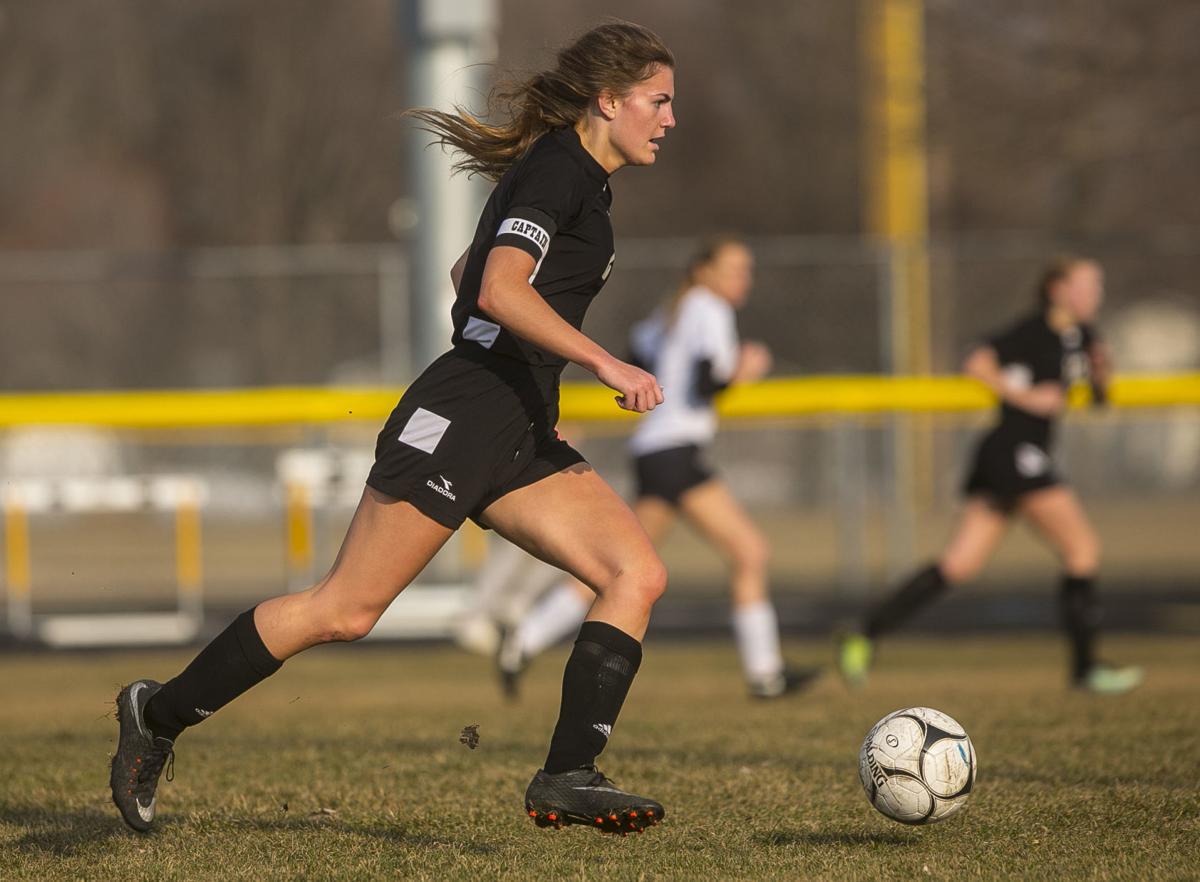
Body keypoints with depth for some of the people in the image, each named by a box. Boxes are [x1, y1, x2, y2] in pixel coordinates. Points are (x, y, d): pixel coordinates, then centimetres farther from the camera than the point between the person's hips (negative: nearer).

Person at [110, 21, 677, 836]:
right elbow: (499, 292, -25)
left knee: (638, 575, -6)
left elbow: (468, 273, 31)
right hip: (458, 419, -10)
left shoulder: (580, 180, 19)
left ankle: (568, 777, -11)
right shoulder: (560, 170, -10)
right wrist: (605, 362, -28)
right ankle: (160, 715, 7)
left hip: (518, 437, 10)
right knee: (345, 611, -7)